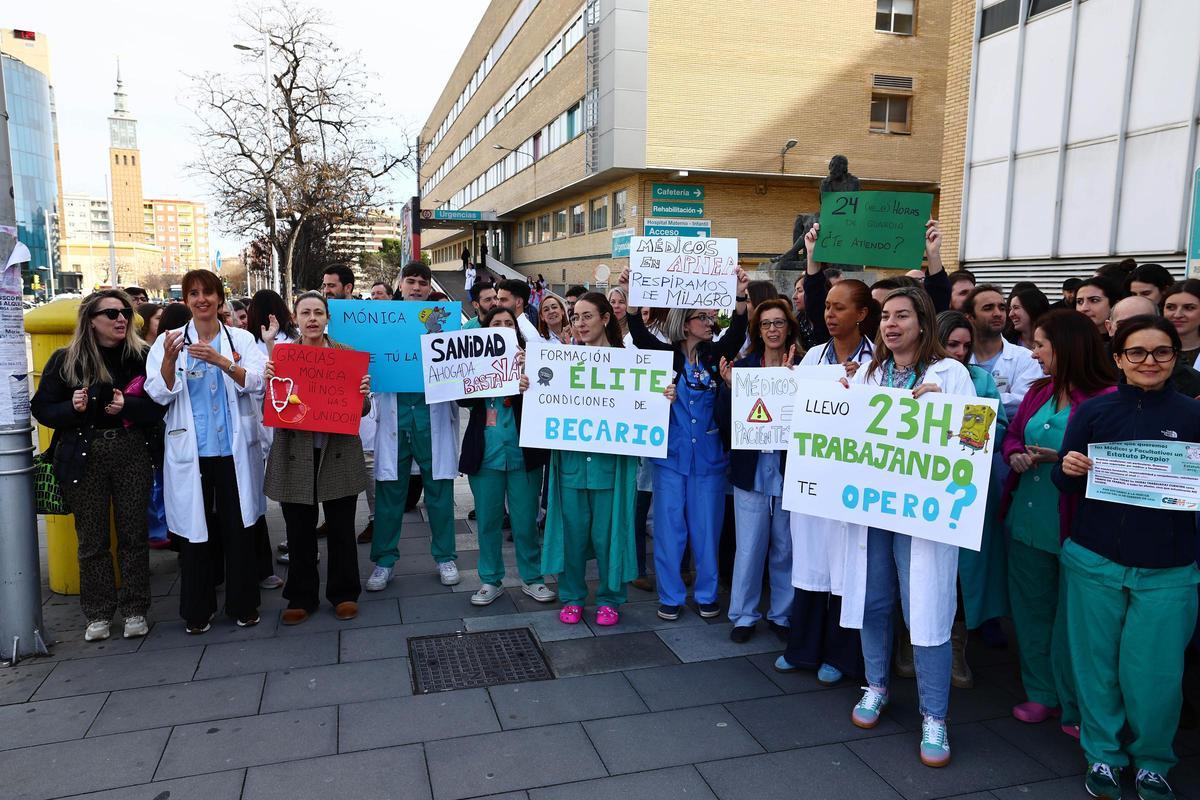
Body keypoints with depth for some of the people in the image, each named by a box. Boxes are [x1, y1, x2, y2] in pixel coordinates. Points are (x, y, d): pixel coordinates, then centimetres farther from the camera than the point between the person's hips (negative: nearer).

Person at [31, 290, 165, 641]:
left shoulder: (142, 356, 1)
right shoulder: (66, 360, 2)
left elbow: (160, 404, -2)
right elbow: (42, 408, 3)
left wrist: (127, 406, -19)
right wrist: (72, 408, -15)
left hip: (132, 453, 0)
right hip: (84, 456, 0)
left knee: (133, 533, 6)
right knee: (92, 538, 8)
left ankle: (134, 611, 18)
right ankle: (98, 614, 21)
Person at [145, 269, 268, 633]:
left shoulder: (241, 339, 4)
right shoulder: (171, 340, 5)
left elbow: (258, 383, -9)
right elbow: (159, 395, -3)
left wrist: (222, 361, -24)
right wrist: (169, 360, -20)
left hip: (234, 450, 0)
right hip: (191, 452, 0)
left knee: (239, 528, 6)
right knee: (195, 530, 6)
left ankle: (243, 604, 20)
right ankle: (197, 610, 20)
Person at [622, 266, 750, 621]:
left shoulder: (716, 355, 3)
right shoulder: (665, 355, -1)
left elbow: (737, 332, -13)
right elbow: (639, 334, -15)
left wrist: (740, 296, -29)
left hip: (709, 455, 2)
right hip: (671, 454, -1)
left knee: (707, 526, 9)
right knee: (669, 526, 6)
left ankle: (706, 593, 25)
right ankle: (670, 595, 20)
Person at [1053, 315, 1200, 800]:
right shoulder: (1093, 412, 1)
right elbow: (1066, 485, 5)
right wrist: (1068, 469, -17)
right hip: (1095, 561, 1)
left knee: (1155, 673, 3)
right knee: (1097, 664, 9)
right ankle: (1103, 755, 29)